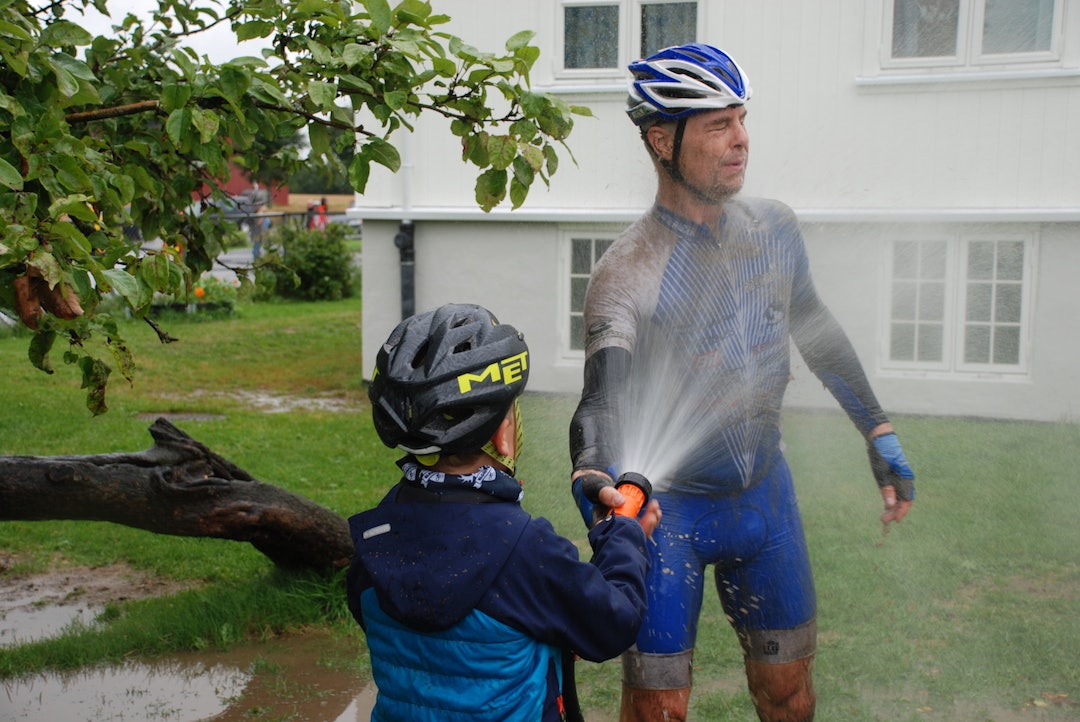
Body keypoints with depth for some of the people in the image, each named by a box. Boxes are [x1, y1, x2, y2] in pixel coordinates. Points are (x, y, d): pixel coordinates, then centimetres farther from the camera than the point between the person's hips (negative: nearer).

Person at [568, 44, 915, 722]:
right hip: (667, 508, -4)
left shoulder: (773, 227, -3)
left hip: (766, 493, 5)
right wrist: (594, 477, -56)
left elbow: (813, 324, 14)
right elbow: (603, 396, -34)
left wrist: (878, 429, 16)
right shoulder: (626, 273, -21)